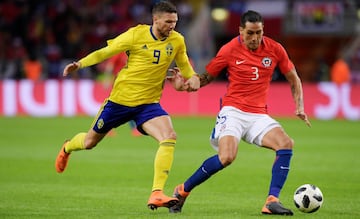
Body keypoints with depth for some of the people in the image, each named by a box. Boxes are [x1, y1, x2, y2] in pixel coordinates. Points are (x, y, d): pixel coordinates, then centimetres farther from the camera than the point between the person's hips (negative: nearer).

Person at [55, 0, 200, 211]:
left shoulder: (177, 41, -3)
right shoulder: (136, 35, -14)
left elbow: (184, 64, 16)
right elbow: (105, 52, -5)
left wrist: (192, 77, -5)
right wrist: (80, 64, -19)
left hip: (149, 103, 2)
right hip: (120, 99, -2)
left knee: (169, 137, -26)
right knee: (89, 142, 14)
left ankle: (157, 194, -25)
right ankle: (68, 148, 53)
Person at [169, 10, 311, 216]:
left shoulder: (275, 50, 2)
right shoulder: (230, 50, -5)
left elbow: (294, 79, 15)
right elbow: (206, 77, 6)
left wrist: (300, 107, 3)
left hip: (259, 115, 4)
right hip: (233, 111, -4)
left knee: (286, 144, -22)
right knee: (226, 157, -26)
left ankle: (272, 201, -20)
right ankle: (182, 191, -6)